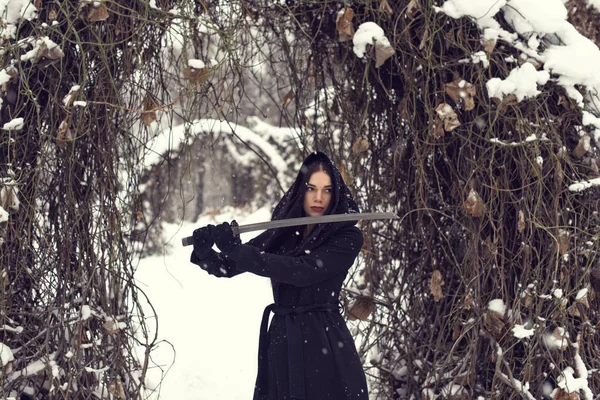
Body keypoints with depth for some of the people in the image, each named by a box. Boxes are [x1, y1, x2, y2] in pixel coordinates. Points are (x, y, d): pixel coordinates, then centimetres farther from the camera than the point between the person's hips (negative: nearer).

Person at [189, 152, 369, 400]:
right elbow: (226, 267, 9)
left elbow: (303, 270, -21)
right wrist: (204, 251, -14)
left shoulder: (347, 237, -6)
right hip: (281, 339, 4)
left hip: (325, 343, -4)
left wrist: (237, 249, -21)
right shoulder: (281, 233, 8)